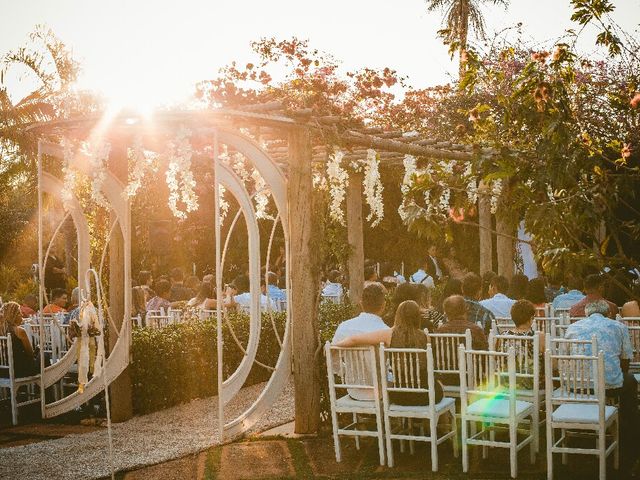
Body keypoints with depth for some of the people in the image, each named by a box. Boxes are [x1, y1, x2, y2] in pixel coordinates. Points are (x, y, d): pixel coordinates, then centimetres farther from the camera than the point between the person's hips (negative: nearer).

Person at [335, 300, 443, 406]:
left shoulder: (389, 334, -11)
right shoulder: (424, 336, -8)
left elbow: (354, 339, -13)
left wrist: (334, 345, 6)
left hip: (400, 396, 1)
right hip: (426, 395, 0)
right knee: (438, 384, 35)